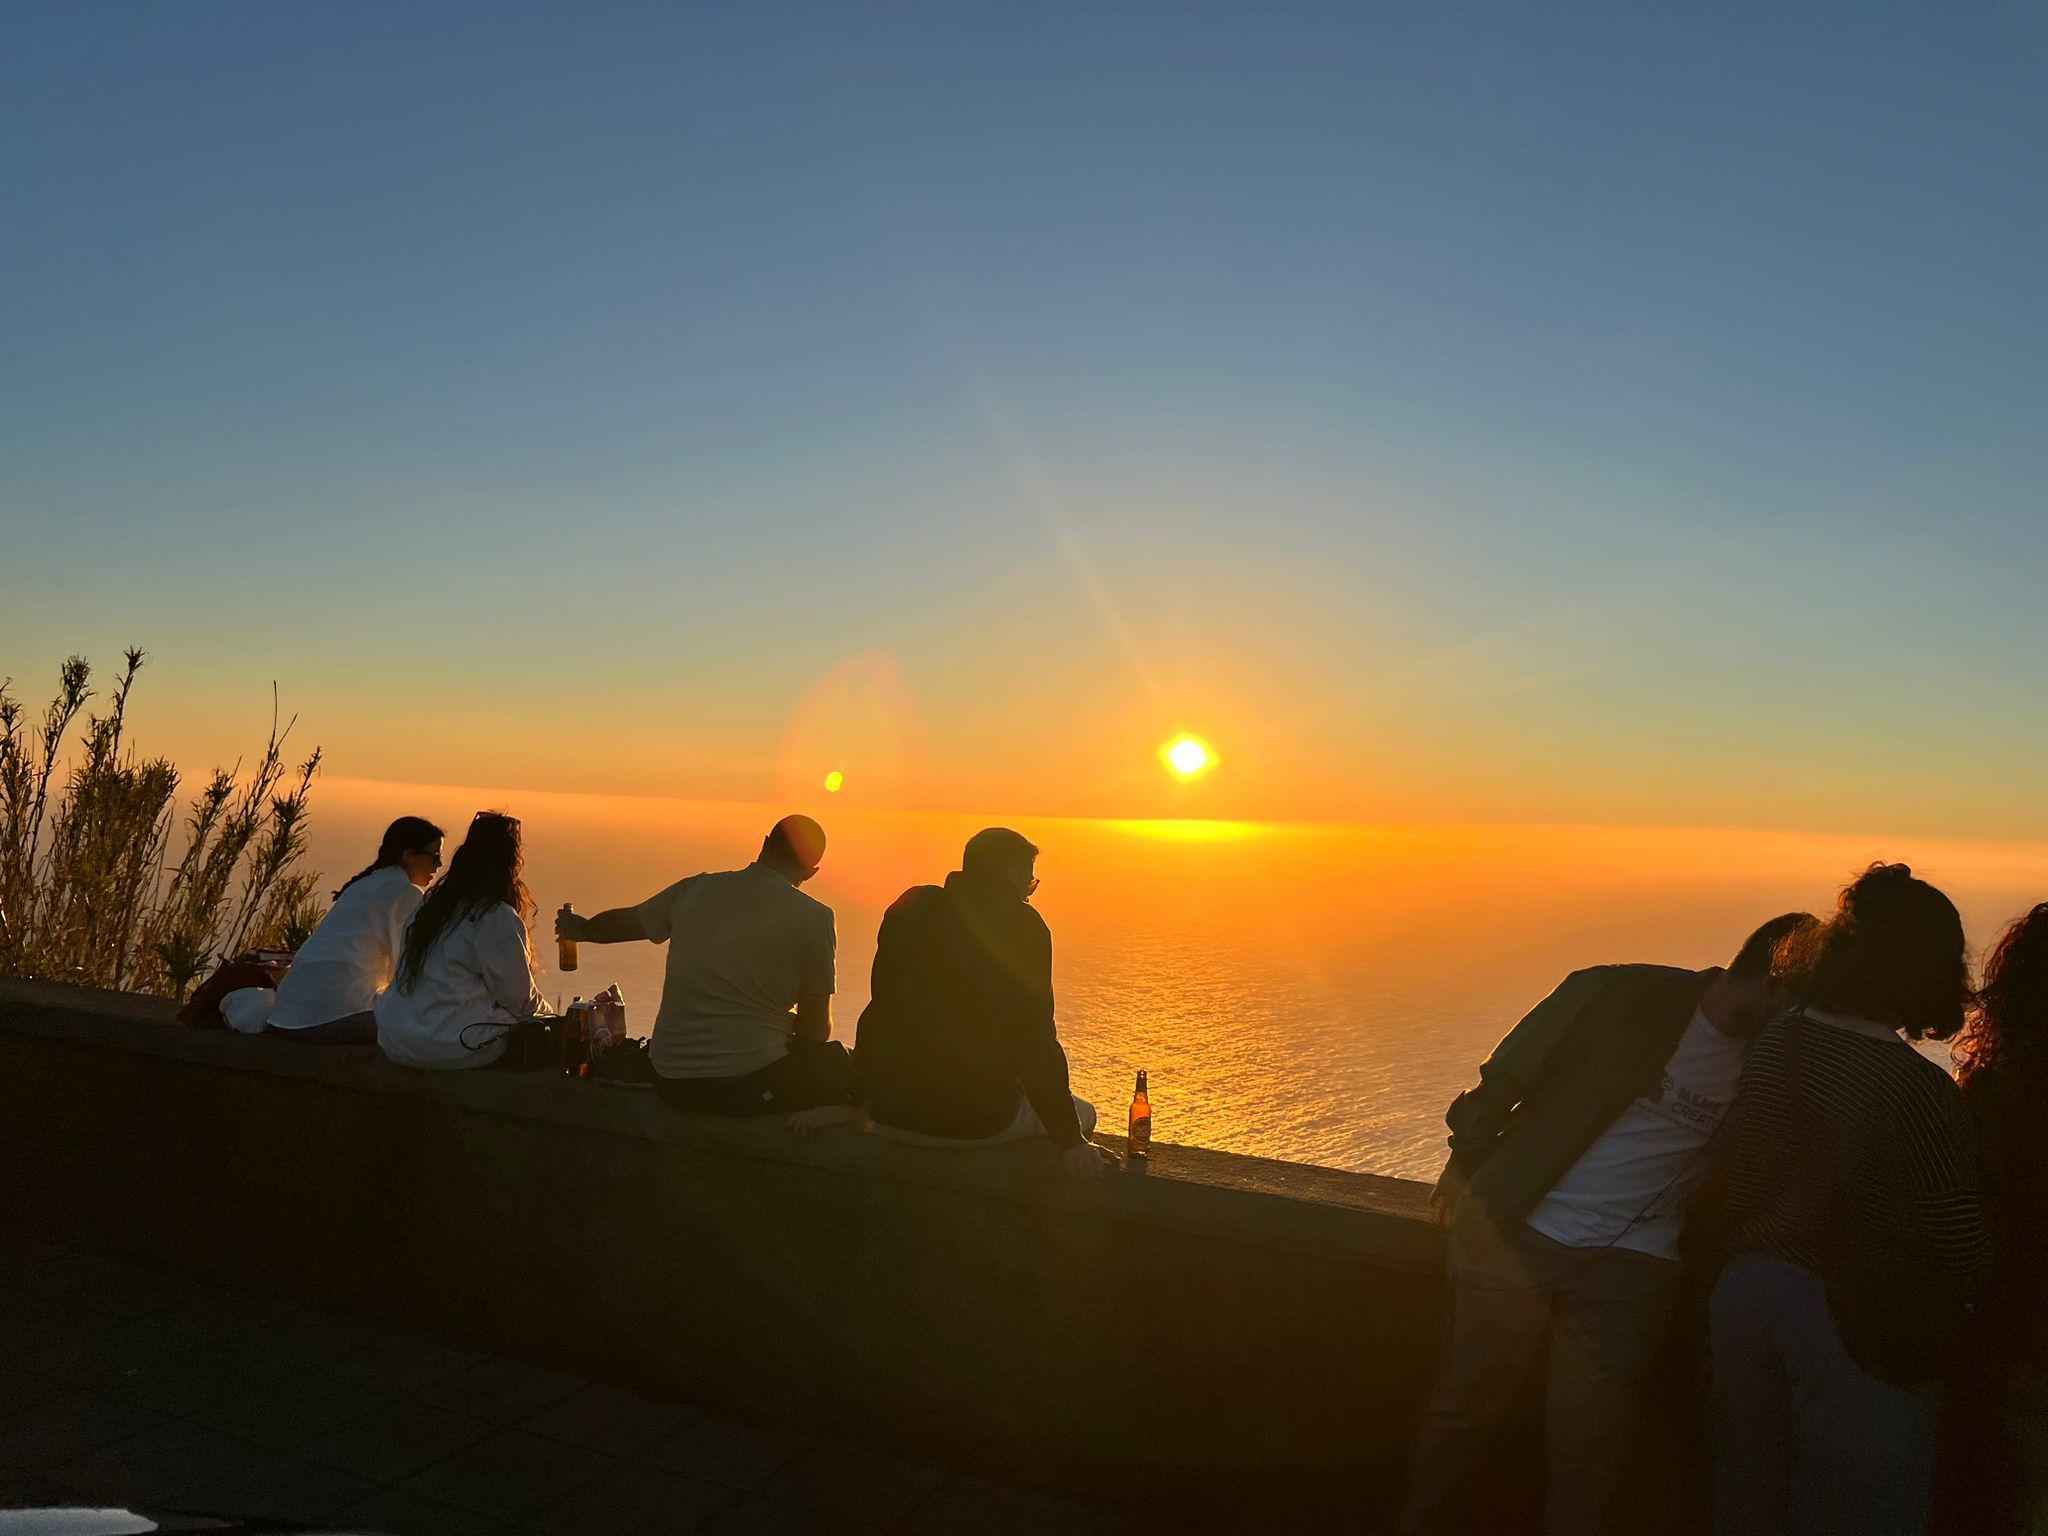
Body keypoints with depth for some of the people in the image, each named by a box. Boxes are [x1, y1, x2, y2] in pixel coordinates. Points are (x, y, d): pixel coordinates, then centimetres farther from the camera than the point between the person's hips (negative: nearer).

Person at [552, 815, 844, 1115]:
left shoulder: (698, 888, 5)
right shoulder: (812, 917, -8)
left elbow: (624, 922, 24)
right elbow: (817, 1030, -5)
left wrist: (580, 929, 46)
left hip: (671, 1084, 6)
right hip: (752, 1084, -5)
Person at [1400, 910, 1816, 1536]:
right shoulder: (1621, 994, -9)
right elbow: (1503, 1080, -1)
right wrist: (1465, 1167, 5)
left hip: (1628, 1267, 2)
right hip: (1511, 1231, -2)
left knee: (1589, 1440, 1)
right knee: (1464, 1407, 9)